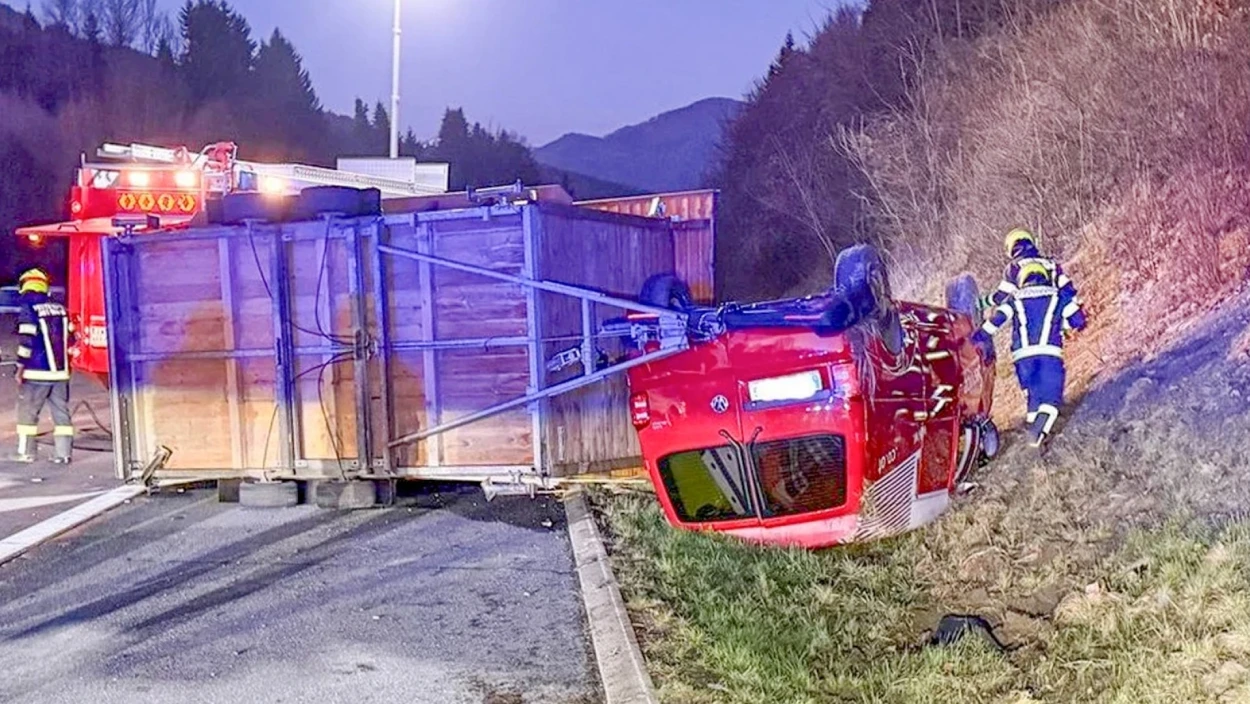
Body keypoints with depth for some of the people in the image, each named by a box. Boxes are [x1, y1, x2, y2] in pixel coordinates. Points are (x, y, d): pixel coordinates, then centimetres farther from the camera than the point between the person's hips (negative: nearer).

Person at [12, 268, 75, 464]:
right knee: (61, 411, 7)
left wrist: (20, 368, -7)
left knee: (27, 411, 7)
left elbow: (26, 342, -15)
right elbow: (70, 339, 12)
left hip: (37, 373, -5)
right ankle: (63, 453, 5)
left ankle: (26, 452, 10)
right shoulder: (59, 309, 9)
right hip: (60, 372, 5)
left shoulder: (28, 310, -10)